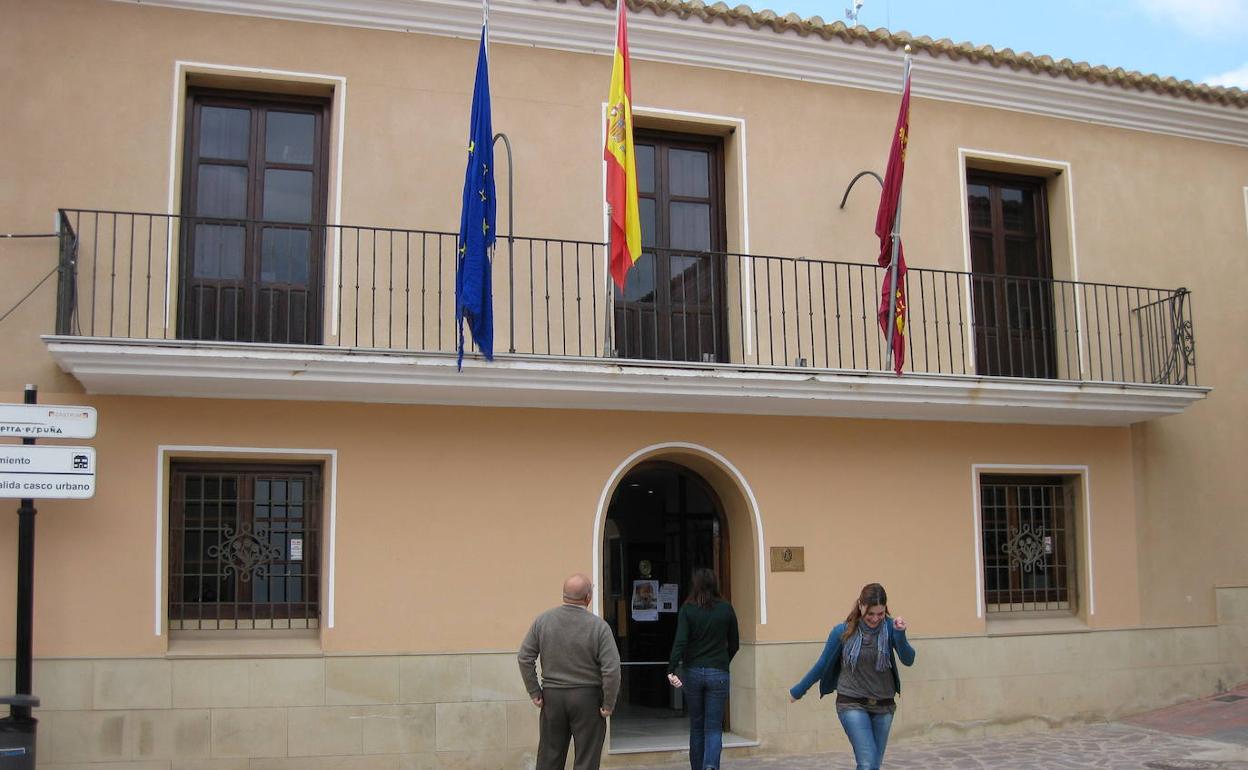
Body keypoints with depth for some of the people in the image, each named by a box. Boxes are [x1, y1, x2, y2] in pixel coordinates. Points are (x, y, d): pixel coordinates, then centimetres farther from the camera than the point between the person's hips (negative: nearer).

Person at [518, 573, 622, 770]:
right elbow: (611, 669, -16)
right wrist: (608, 704, -6)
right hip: (587, 697, -3)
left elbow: (524, 658, -1)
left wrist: (534, 692, 5)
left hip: (552, 696, 3)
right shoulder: (598, 626, -12)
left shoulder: (543, 620, -2)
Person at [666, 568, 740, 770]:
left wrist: (671, 670, -19)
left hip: (693, 672, 0)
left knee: (696, 726, 15)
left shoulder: (687, 609, -3)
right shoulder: (726, 609, 1)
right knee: (714, 727, 1)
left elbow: (680, 641, -15)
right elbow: (734, 644, 8)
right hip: (718, 673, 0)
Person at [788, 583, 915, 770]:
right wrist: (798, 691, 11)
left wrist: (900, 635, -33)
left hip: (883, 705, 3)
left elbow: (908, 660, -16)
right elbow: (822, 665, 3)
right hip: (852, 705, -3)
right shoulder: (843, 632, -9)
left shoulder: (889, 628, -7)